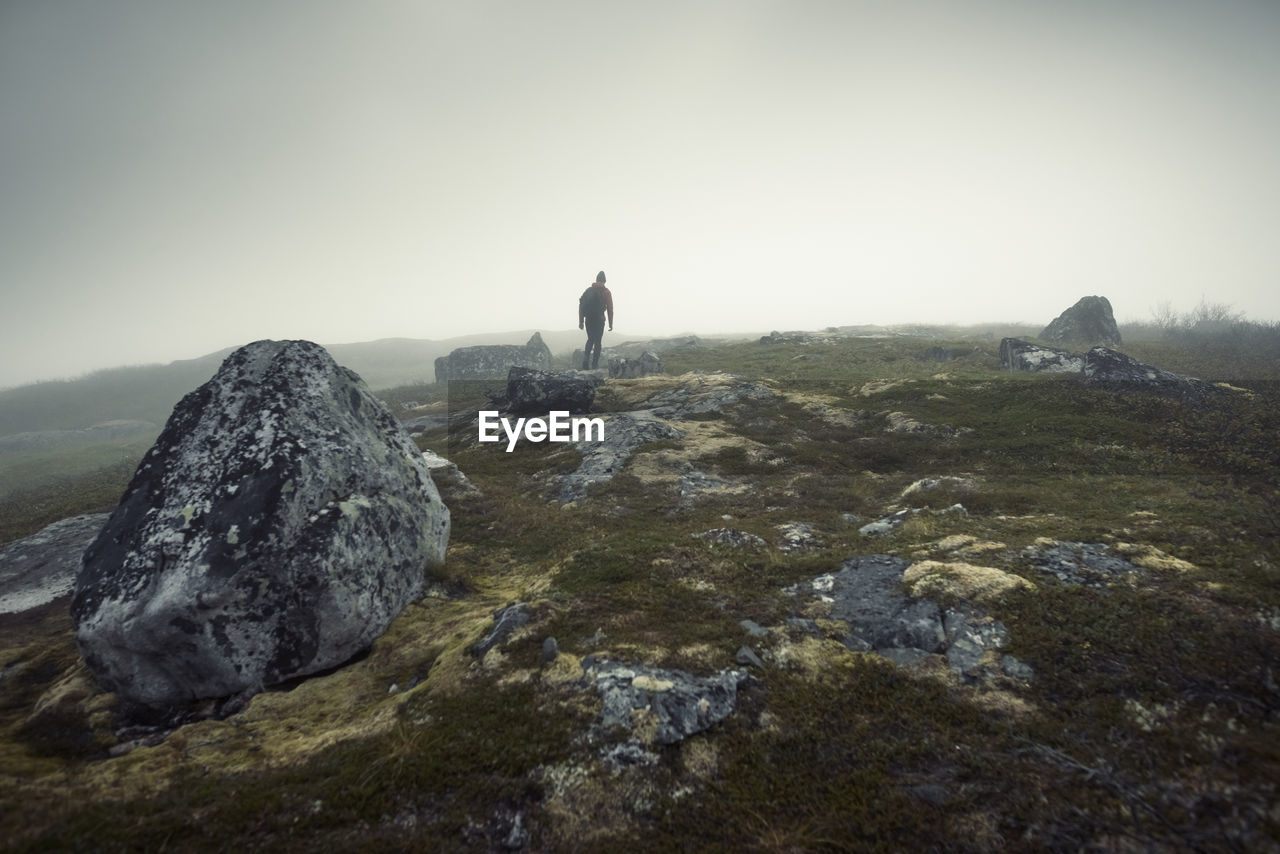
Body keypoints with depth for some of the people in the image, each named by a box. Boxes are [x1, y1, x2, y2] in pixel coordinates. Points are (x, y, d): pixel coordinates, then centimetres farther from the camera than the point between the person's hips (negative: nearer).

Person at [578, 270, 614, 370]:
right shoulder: (606, 292, -1)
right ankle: (595, 363, 2)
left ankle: (586, 357, -5)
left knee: (590, 339, 18)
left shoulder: (588, 290, 8)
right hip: (599, 320, -3)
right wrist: (610, 324, 0)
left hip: (588, 320, 3)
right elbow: (610, 309, -5)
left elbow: (581, 306, 7)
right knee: (597, 341, 5)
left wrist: (581, 321, 10)